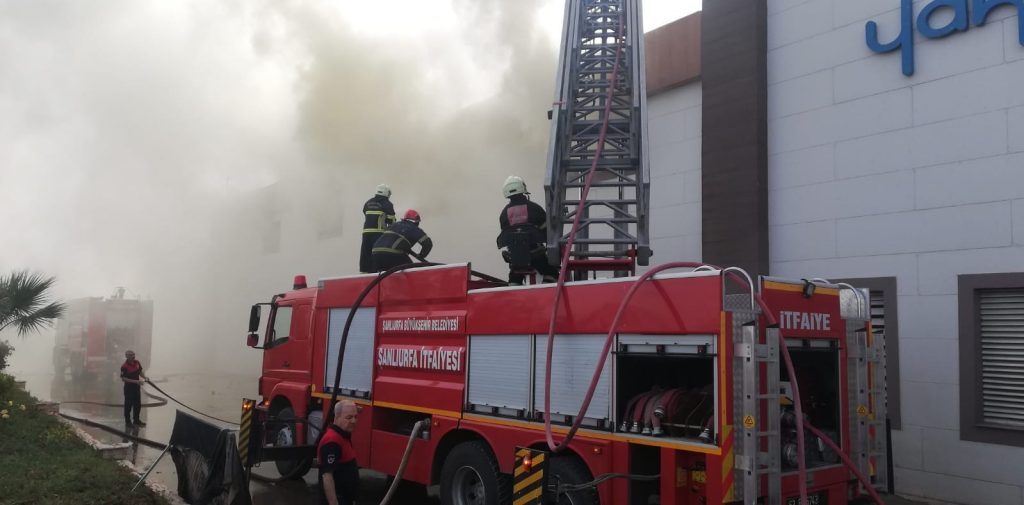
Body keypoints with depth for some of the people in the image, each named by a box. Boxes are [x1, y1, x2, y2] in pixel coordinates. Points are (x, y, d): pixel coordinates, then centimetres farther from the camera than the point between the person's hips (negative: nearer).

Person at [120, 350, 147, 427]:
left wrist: (145, 377, -3)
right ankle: (128, 421, 20)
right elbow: (123, 379, -20)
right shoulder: (124, 366, -19)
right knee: (128, 405, 5)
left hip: (137, 387, 7)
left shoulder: (137, 362, 1)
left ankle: (136, 420, 31)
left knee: (138, 404, 16)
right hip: (129, 388, -7)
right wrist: (135, 381, -25)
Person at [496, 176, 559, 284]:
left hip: (514, 255, 4)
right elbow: (547, 230, 2)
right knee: (551, 273, 9)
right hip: (535, 254, -3)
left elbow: (505, 235, 13)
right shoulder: (534, 208, -1)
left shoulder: (504, 212, 8)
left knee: (515, 279, 22)